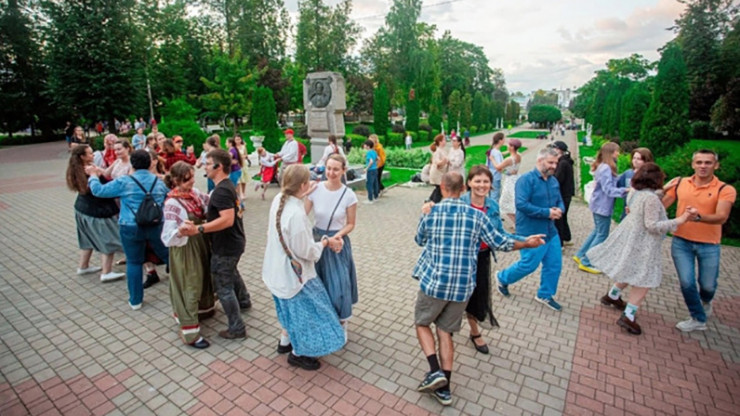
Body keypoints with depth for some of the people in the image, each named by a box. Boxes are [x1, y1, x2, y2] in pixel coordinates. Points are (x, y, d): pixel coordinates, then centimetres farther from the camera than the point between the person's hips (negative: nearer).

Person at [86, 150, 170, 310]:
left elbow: (99, 190, 2)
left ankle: (135, 300, 19)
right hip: (156, 226, 2)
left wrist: (93, 175, 20)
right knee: (168, 256, 13)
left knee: (133, 262, 10)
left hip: (131, 228, -2)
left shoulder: (124, 182, -7)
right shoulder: (159, 181, 6)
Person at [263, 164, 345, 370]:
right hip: (293, 272, -9)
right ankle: (297, 354, 33)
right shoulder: (296, 214, -34)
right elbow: (305, 251, -25)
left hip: (278, 268, 9)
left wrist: (303, 194, 22)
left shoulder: (278, 199, -8)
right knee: (304, 309, 13)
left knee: (291, 306, 29)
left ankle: (285, 341, 48)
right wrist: (322, 244, -8)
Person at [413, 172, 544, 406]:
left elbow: (420, 241, 12)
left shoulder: (431, 212, -6)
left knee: (422, 323, 19)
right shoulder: (477, 215, -1)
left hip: (434, 282, -3)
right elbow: (499, 243, 9)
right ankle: (444, 388, 20)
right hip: (463, 286, 3)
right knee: (445, 332, 15)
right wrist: (526, 243, 27)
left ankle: (435, 371, 4)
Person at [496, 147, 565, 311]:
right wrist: (547, 212, -23)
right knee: (529, 265, 2)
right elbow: (522, 205, -26)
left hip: (551, 231, 8)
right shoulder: (526, 179, -17)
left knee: (554, 265, 12)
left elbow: (560, 202, 16)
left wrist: (559, 210, -9)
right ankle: (502, 277, 29)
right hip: (531, 232, -8)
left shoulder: (554, 181, 7)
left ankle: (545, 295, 32)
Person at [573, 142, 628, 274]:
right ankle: (586, 263, 8)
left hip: (599, 205, 10)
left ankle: (580, 255, 28)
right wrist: (626, 190, -31)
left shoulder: (602, 166, 10)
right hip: (603, 206, -10)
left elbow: (610, 185, 12)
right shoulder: (606, 168, -21)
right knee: (602, 235, 0)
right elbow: (609, 190, -25)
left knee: (597, 231, 21)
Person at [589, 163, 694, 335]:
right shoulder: (651, 198, -24)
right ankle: (628, 316, 3)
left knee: (630, 273, 28)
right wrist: (678, 221, -22)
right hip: (642, 245, -9)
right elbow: (652, 226, -22)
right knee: (644, 280, 3)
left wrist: (663, 190, 26)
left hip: (629, 238, 9)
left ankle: (612, 296, 43)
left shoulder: (634, 192, 2)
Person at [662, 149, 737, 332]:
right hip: (681, 242, 1)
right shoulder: (680, 183, -1)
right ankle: (698, 319, 23)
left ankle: (705, 302, 47)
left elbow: (721, 217, -22)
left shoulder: (725, 190, -9)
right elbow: (661, 206, 3)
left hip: (709, 245, -1)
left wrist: (699, 217, -41)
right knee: (686, 282, -1)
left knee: (708, 285, 10)